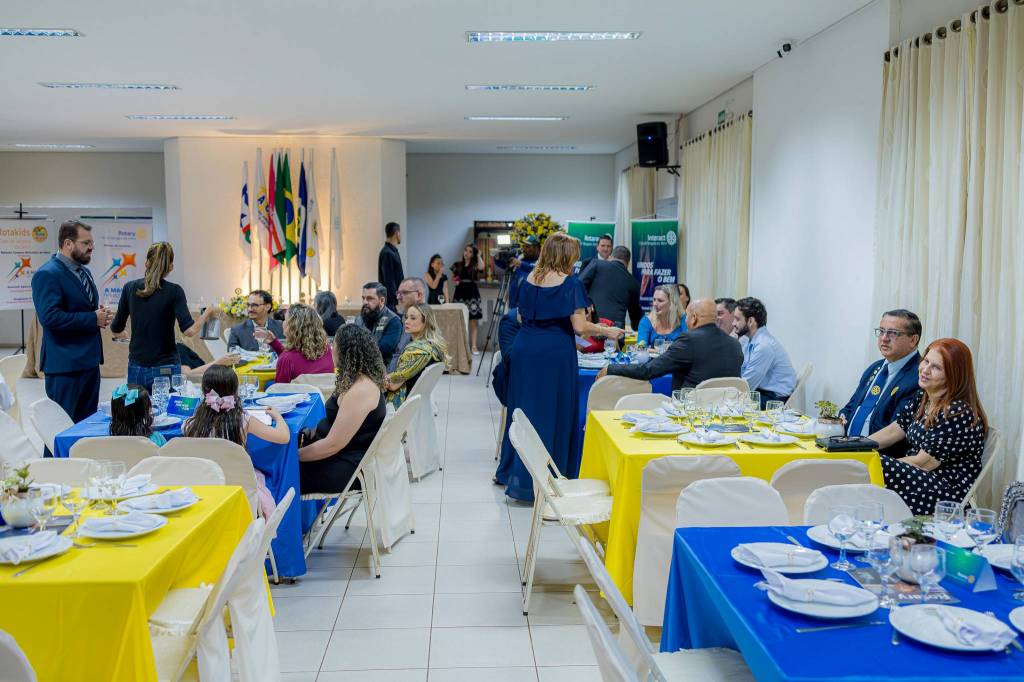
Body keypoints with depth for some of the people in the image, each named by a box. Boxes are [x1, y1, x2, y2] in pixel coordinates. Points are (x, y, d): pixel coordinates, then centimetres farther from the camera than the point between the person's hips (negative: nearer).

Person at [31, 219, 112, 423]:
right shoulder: (47, 274, -13)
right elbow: (50, 317, -23)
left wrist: (101, 315, 2)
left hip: (89, 360, 9)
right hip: (65, 364, -9)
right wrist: (93, 319, -18)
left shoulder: (85, 272, 15)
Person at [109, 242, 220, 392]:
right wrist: (207, 313, -1)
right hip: (165, 369, -3)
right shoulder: (173, 291, -9)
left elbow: (116, 329, 9)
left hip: (136, 368, 3)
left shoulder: (130, 288, 1)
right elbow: (189, 330, -18)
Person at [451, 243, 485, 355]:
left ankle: (473, 346, 0)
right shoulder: (457, 265, 10)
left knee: (473, 322, -2)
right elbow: (454, 278, 21)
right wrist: (455, 281, -2)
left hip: (472, 293, -2)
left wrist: (479, 255, -8)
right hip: (460, 293, 2)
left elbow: (481, 267, -21)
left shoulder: (475, 265, 3)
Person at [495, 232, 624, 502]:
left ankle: (512, 471, 30)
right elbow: (579, 327, -13)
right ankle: (538, 482, 7)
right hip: (555, 352, -6)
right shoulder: (569, 283, -10)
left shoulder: (530, 279, 8)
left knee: (524, 409, 18)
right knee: (552, 414, 3)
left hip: (524, 348, 6)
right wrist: (606, 331, 1)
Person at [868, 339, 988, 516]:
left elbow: (923, 463, -17)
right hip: (917, 478, 8)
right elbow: (892, 432, 11)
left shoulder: (958, 413, -18)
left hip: (949, 493, -8)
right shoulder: (921, 398, 8)